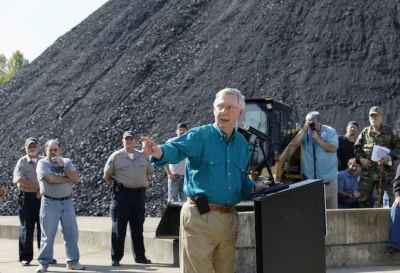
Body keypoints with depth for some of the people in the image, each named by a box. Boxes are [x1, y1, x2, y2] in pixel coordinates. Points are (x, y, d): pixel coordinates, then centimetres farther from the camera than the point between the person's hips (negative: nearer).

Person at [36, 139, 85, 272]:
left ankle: (73, 261, 14)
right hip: (50, 203, -4)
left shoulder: (66, 162, 9)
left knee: (72, 233, 5)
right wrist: (68, 179, -7)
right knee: (48, 235, -2)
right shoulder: (42, 163, -2)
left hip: (67, 202, 4)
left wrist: (62, 165, -11)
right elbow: (51, 179, -19)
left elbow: (76, 178, -5)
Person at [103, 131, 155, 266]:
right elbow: (107, 176, 3)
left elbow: (149, 172, 22)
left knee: (137, 227, 10)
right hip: (122, 194, -4)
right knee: (119, 227, -2)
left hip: (139, 194, 4)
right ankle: (115, 258, 3)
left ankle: (140, 256, 19)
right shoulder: (116, 156, -2)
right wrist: (117, 185, 5)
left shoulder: (143, 156, 9)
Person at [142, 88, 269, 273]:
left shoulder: (242, 143, 12)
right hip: (200, 217, -6)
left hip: (229, 218, 6)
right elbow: (177, 149, -27)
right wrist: (158, 152, -49)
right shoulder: (200, 135, -7)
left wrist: (254, 188, 4)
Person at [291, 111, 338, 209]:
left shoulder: (330, 131, -4)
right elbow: (294, 144, -10)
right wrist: (304, 130, -17)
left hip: (328, 176, -2)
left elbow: (333, 148, -16)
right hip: (310, 176, 2)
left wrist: (318, 139, -20)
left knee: (331, 205, 6)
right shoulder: (305, 132, 3)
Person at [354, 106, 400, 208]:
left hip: (385, 172, -1)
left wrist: (390, 157, -15)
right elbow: (357, 147, 15)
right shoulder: (365, 132, 7)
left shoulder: (389, 132, 2)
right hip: (367, 172, 2)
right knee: (364, 199, 3)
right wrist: (361, 158, -2)